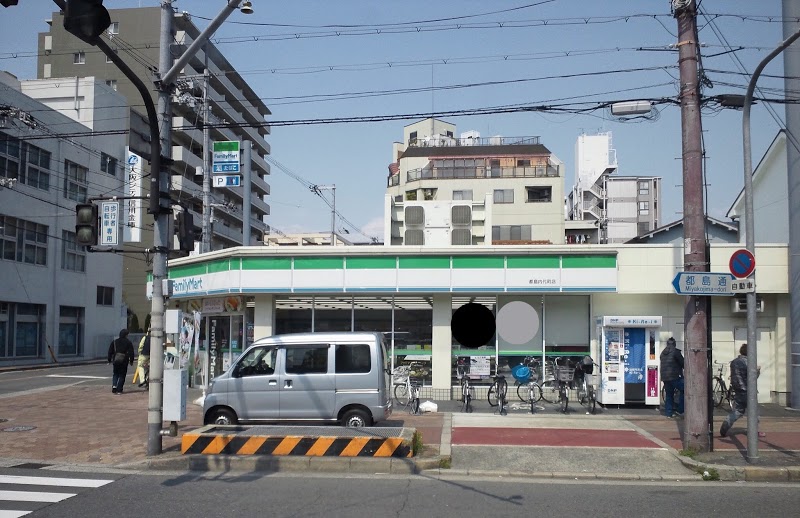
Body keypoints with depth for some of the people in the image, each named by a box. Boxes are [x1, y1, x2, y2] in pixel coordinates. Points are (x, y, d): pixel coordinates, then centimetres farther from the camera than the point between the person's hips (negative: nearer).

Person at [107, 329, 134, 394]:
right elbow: (131, 352, -2)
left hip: (116, 360, 2)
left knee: (115, 374, 17)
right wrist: (131, 361, 6)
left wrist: (109, 360, 15)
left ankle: (114, 385, -5)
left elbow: (110, 351, 9)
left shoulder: (114, 341, 7)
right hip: (124, 361, -2)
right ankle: (119, 390, 0)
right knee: (122, 375, 4)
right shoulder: (128, 342, -1)